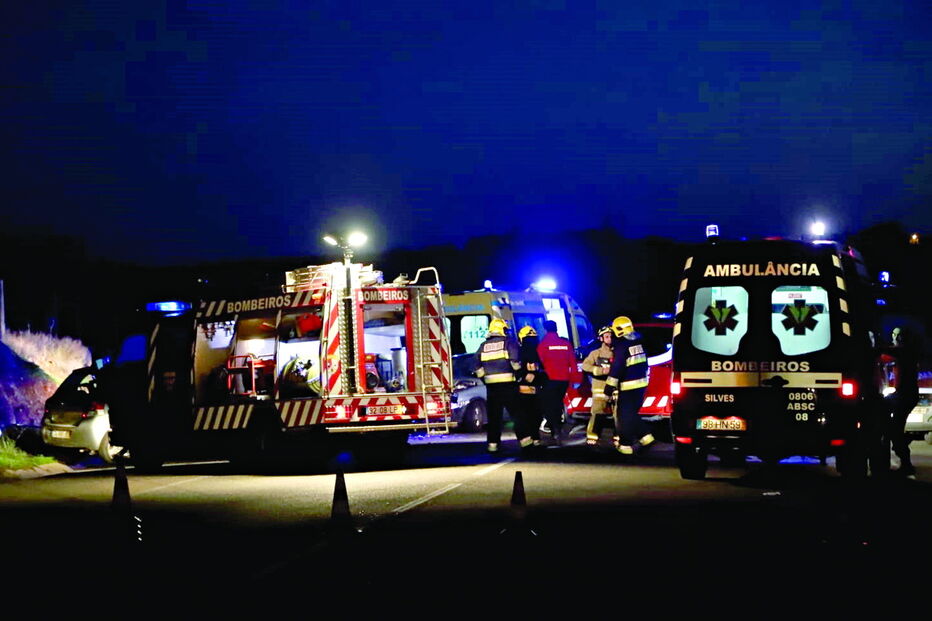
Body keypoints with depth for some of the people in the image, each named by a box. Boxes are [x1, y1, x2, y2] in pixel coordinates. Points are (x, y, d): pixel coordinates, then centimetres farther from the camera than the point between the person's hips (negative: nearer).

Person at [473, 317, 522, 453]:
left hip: (491, 385, 4)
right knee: (517, 412, 2)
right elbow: (515, 363, -10)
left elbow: (478, 369, 11)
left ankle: (492, 443, 4)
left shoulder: (483, 346, 12)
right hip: (508, 384, -4)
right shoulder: (509, 343, -1)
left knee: (493, 415, 7)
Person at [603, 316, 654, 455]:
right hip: (642, 384, 8)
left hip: (628, 387, -8)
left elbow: (616, 369, -18)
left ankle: (625, 445, 4)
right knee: (632, 413, 20)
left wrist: (609, 389, -14)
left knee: (624, 416, 2)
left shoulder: (622, 346, -17)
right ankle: (645, 436, 15)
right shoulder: (638, 342, 5)